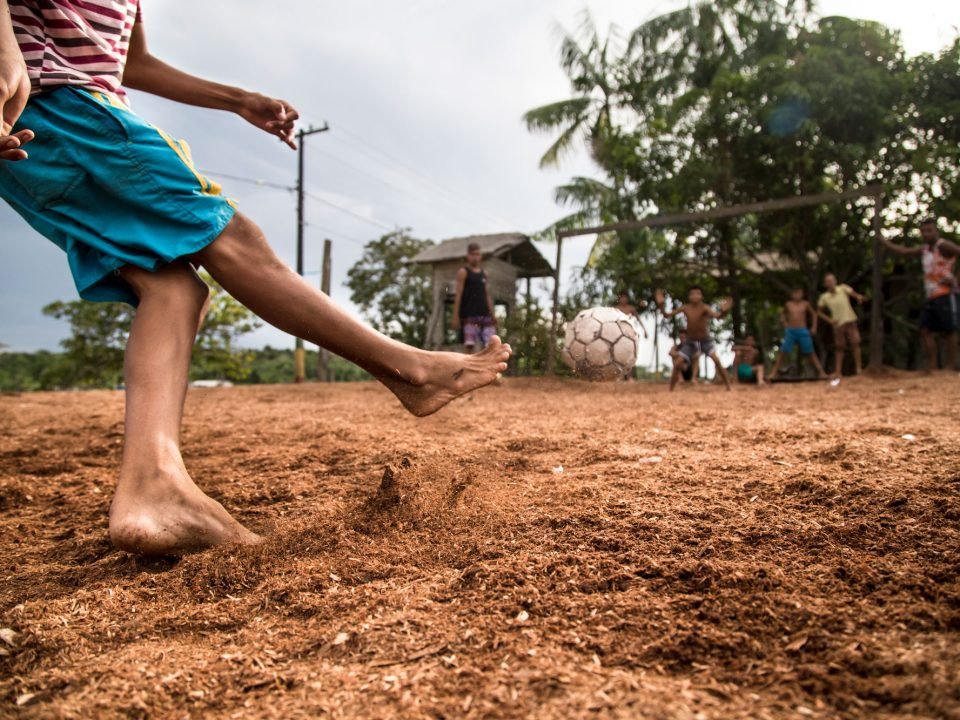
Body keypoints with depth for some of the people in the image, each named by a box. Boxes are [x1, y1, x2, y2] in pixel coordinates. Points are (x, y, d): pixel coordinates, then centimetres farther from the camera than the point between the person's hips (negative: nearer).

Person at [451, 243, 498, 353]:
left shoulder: (484, 273, 17)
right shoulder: (463, 272, 1)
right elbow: (458, 295, -5)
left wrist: (492, 314, 11)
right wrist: (456, 316, -12)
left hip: (485, 315, 6)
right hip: (469, 316, -5)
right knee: (469, 346, -8)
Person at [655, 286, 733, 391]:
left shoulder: (704, 308, -21)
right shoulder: (685, 308, -11)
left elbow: (717, 315, -40)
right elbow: (667, 315, -9)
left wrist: (723, 311, -63)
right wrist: (660, 305, -26)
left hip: (705, 340, -2)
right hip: (690, 341, 2)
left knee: (716, 360, -22)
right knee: (678, 364, -7)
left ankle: (729, 387, -11)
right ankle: (670, 390, 8)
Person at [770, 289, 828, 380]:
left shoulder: (805, 304, 3)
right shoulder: (788, 304, 4)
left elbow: (814, 314, 16)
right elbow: (782, 314, 21)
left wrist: (814, 327, 8)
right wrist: (785, 324, 8)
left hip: (803, 331, 0)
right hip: (790, 331, 0)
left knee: (810, 353, 2)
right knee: (783, 352, -6)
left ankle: (821, 372, 5)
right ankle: (774, 373, -3)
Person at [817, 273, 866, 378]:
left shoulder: (843, 288, -4)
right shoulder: (824, 297, -1)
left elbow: (854, 294, -7)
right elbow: (819, 311, 9)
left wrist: (859, 297, -31)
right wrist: (829, 319, -2)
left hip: (850, 321, -1)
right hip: (838, 324, 1)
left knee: (855, 344, -8)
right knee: (839, 348, 7)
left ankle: (858, 368, -4)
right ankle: (838, 371, 13)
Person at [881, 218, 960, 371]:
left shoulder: (944, 246, -8)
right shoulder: (924, 250, 16)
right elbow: (904, 250, 29)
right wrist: (884, 241, 30)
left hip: (946, 295, -8)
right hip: (931, 297, 9)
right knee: (925, 330, 2)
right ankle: (933, 368, 3)